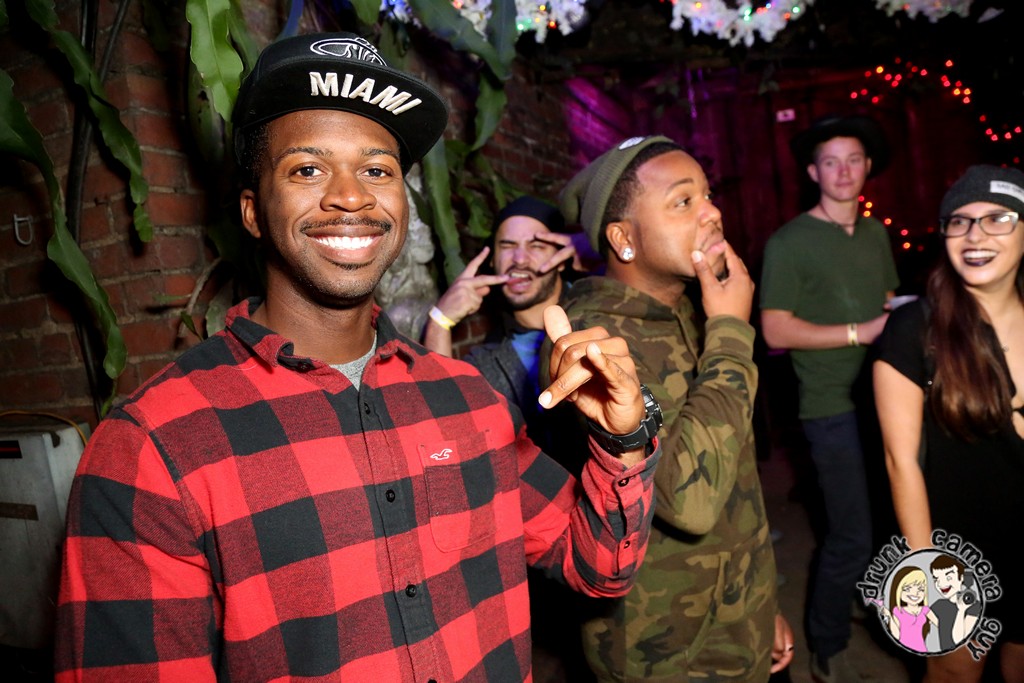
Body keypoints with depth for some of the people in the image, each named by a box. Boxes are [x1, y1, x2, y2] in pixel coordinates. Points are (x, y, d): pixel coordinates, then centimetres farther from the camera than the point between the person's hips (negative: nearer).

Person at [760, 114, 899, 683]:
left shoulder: (877, 234, 12)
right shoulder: (789, 242, -9)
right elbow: (776, 331, -14)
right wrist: (859, 333, -16)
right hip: (834, 407, -6)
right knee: (852, 537, -2)